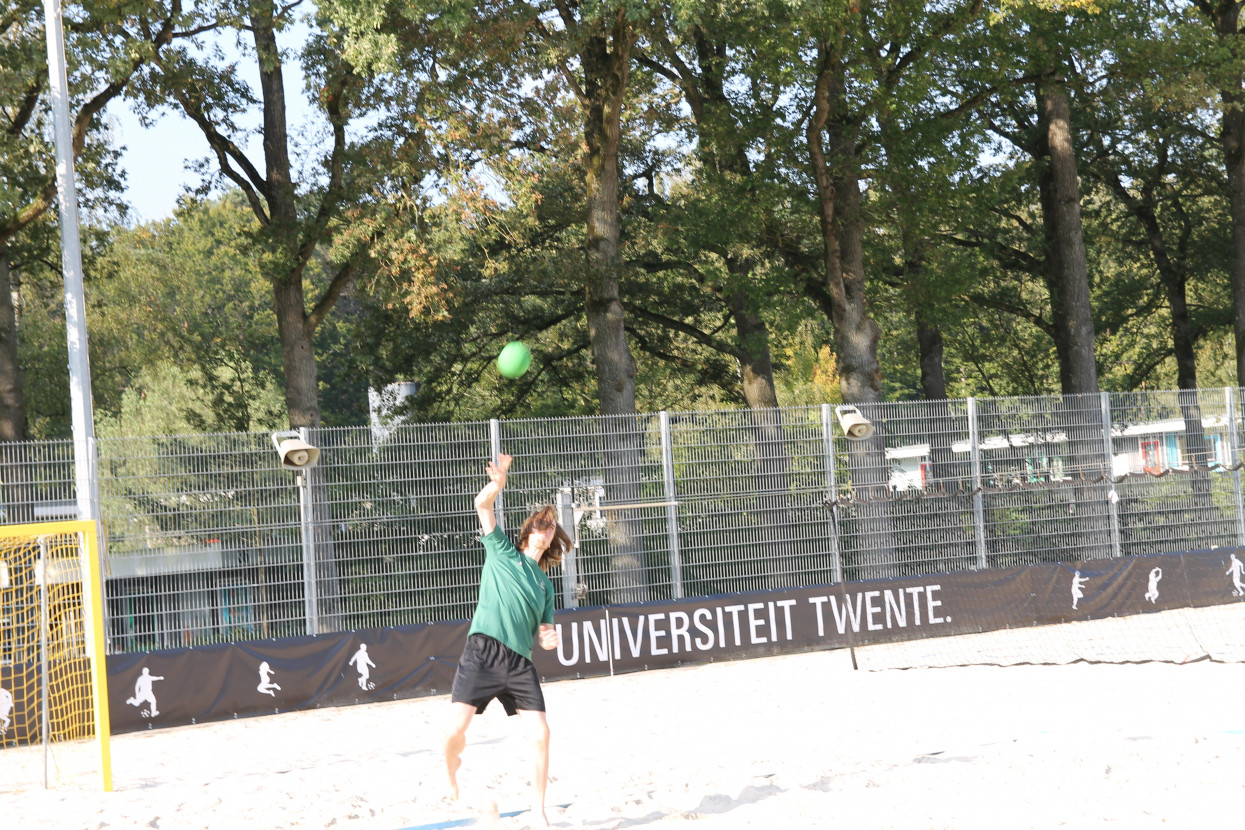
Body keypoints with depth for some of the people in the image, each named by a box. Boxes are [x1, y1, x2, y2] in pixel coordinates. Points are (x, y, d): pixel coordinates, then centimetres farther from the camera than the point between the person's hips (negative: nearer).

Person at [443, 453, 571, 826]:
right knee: (456, 729, -14)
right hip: (483, 651, -4)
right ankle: (452, 772, 19)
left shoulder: (545, 584, 24)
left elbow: (543, 633, 25)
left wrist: (549, 638, 1)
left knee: (540, 733, -9)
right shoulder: (502, 552, 15)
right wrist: (497, 485, -15)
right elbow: (482, 505, 5)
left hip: (520, 662, 4)